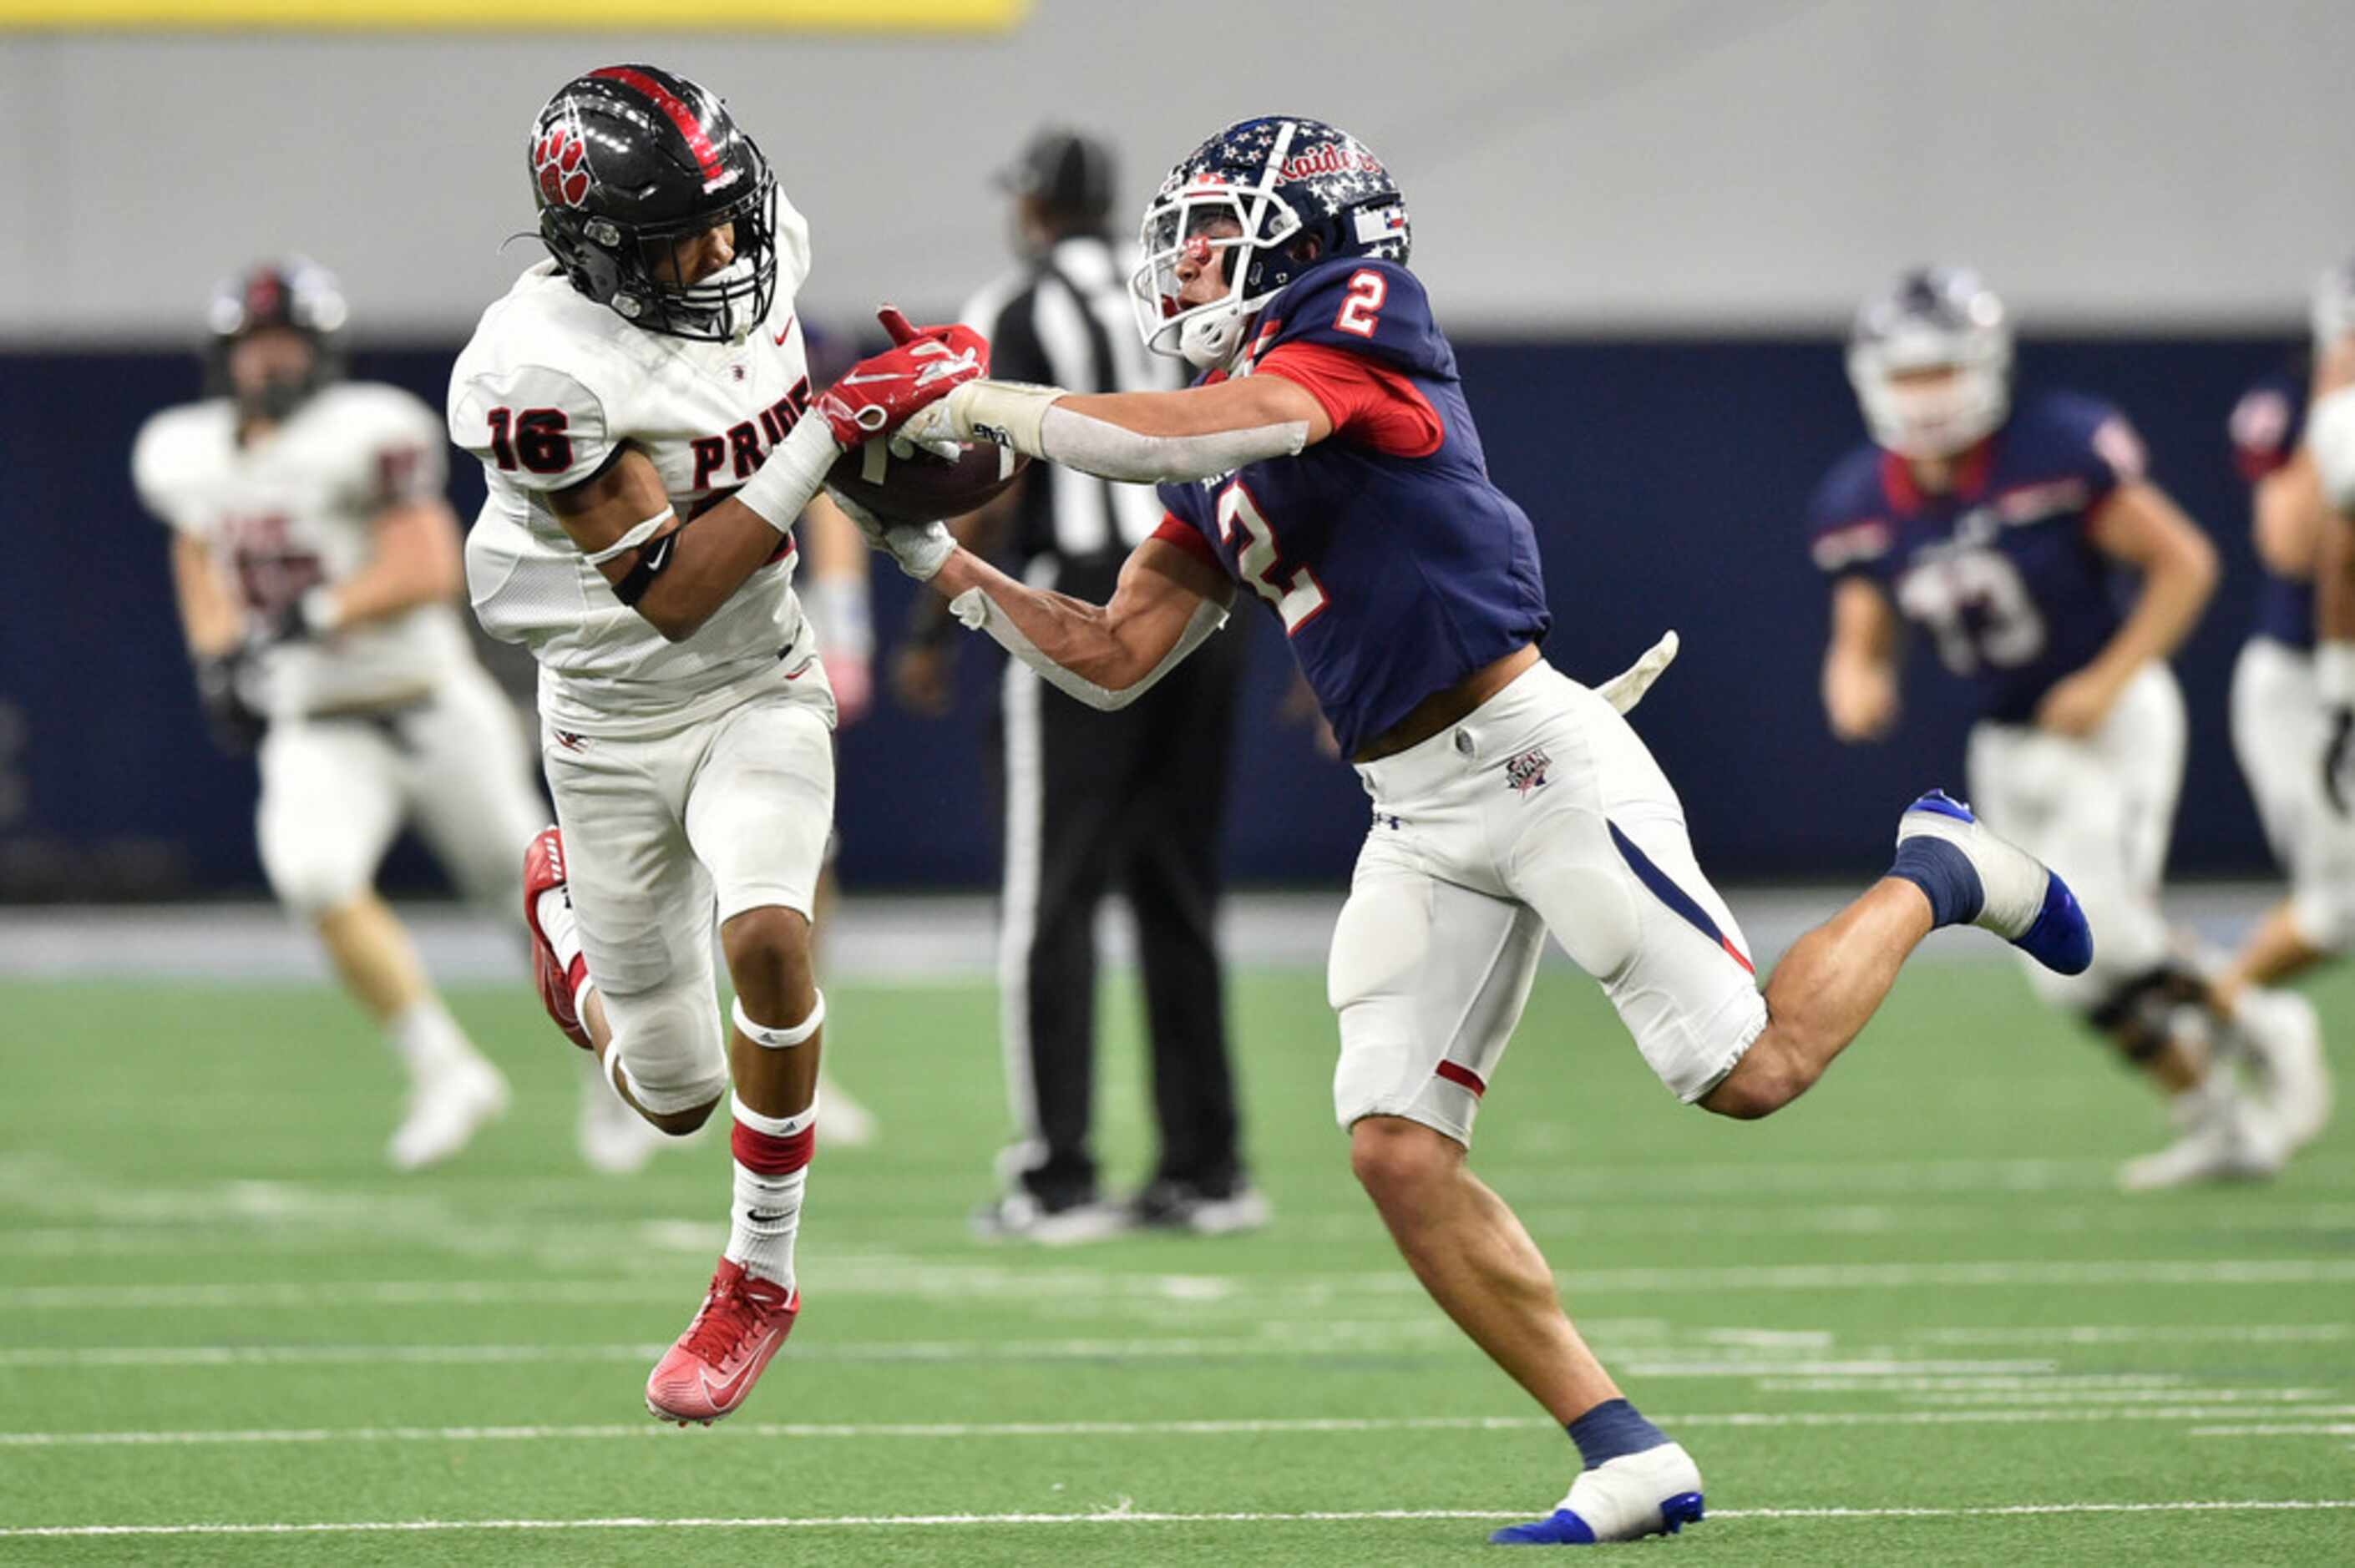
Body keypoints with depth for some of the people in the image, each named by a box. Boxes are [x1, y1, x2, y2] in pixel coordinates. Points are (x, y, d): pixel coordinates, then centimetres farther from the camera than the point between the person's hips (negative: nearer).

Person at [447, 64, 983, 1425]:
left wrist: (933, 373, -3)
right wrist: (835, 432, -32)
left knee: (765, 934, -28)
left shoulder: (758, 249, -10)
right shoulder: (548, 369, -29)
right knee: (675, 1097, 9)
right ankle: (565, 910, 46)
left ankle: (761, 1276, -7)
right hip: (616, 723, -3)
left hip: (762, 688, 3)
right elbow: (670, 590, -28)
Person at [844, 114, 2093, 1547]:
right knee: (1397, 1152, -6)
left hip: (1532, 757, -8)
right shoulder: (1217, 479, 16)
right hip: (1419, 822, 8)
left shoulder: (1361, 322, -8)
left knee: (1752, 1073, -8)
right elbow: (1114, 662, 18)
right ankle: (1627, 1459, -4)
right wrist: (943, 561, 9)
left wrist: (1004, 408, -17)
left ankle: (1936, 878, 20)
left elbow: (1211, 433, -25)